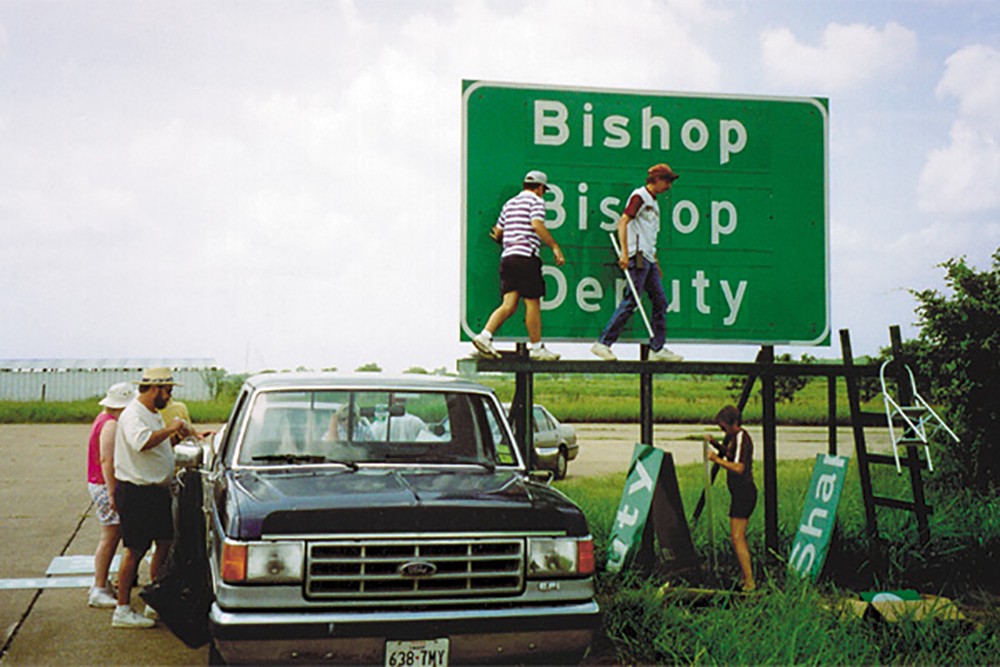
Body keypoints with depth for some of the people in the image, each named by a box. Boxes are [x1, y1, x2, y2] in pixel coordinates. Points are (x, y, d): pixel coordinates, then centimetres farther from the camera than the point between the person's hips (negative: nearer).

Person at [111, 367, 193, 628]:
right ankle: (123, 610, 3)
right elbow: (142, 442, -35)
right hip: (135, 492, -10)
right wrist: (170, 429, -26)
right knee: (135, 550, -5)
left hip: (157, 490, 10)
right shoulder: (132, 415, -16)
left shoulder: (154, 414, 16)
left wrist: (178, 437, 13)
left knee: (165, 543, 12)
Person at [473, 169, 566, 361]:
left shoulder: (509, 203, 22)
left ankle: (485, 336, -12)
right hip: (526, 257, -7)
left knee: (509, 305, 3)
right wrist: (555, 247, -17)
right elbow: (537, 225, -16)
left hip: (507, 256, 7)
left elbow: (497, 233, 21)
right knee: (532, 303, 0)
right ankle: (536, 347, 5)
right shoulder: (536, 201, 1)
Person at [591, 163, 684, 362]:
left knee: (660, 301, 6)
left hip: (648, 259, 10)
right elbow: (623, 222, -16)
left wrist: (656, 264, 24)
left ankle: (658, 349, 10)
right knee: (631, 301, -13)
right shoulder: (639, 196, -5)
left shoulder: (653, 202, 22)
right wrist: (624, 252, -25)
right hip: (637, 256, -9)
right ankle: (603, 343, -10)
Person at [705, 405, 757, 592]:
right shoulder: (732, 436, 11)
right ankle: (744, 576, 26)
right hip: (740, 492, 10)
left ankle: (749, 582, -10)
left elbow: (739, 468, -29)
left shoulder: (742, 438, -18)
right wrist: (714, 443, 13)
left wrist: (717, 459, -23)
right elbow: (727, 451, 32)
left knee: (737, 537, -11)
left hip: (744, 491, -10)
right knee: (738, 536, 17)